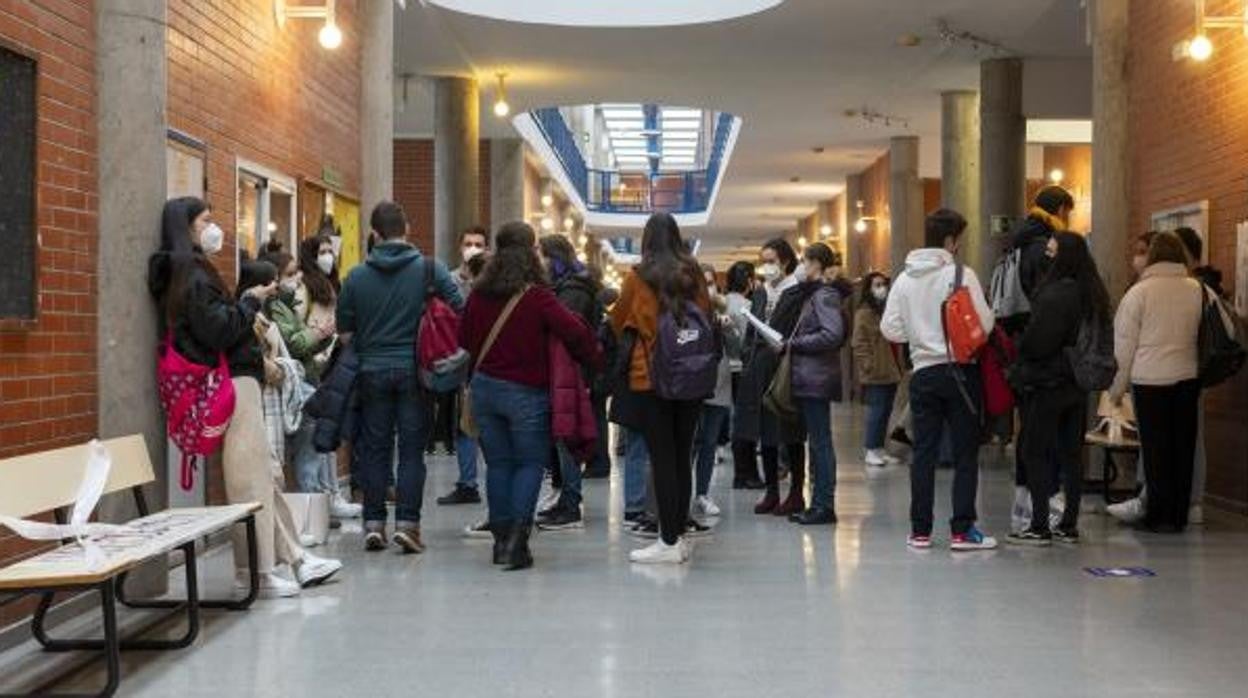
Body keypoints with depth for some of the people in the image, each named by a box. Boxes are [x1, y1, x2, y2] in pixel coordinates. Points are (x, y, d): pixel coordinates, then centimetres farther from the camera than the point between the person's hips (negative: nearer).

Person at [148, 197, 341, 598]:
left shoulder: (193, 271, 18)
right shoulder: (192, 275, -12)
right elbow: (217, 330, -20)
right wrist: (251, 301, -9)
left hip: (235, 381, 11)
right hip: (232, 384, -11)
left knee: (268, 474, 14)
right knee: (250, 481, -6)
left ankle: (295, 558, 20)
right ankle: (257, 572, 1)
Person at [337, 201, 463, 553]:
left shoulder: (357, 276, 0)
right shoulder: (431, 270, -5)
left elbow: (345, 329, 6)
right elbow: (462, 311, -7)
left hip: (372, 370, 2)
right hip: (414, 369, -2)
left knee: (374, 448, 9)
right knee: (412, 449, 3)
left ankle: (373, 523, 11)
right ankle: (406, 523, -2)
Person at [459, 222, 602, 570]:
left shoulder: (479, 294, 2)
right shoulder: (537, 296, -14)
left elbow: (465, 338, 13)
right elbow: (575, 331, -20)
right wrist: (595, 359, -4)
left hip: (484, 386, 5)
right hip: (526, 392, -4)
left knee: (498, 463, 13)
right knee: (530, 463, 5)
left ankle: (501, 538, 15)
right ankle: (517, 538, -8)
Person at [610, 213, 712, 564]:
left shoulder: (638, 277, -6)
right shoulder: (694, 275, 1)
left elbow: (618, 322, 7)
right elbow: (708, 316, 12)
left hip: (651, 377, -4)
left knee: (662, 459, -2)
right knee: (682, 457, 10)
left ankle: (669, 542, -2)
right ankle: (679, 535, 16)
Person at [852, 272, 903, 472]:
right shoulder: (864, 313, -7)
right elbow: (859, 343, -11)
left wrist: (898, 365, 12)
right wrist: (868, 365, -16)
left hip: (891, 371, 7)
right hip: (875, 373, -7)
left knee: (885, 411, 10)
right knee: (876, 411, -5)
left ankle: (880, 449, 18)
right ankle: (871, 451, 2)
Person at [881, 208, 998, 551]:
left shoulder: (905, 279, 3)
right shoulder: (962, 274, -9)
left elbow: (890, 328, 1)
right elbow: (984, 323, -13)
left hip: (923, 372, 4)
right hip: (960, 371, -4)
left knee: (924, 452, 8)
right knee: (966, 453, 3)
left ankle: (920, 530, 11)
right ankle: (962, 530, 3)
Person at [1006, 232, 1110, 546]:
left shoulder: (1055, 294, -19)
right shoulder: (1093, 293, 8)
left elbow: (1037, 342, -18)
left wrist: (1021, 367, -2)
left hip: (1048, 382, -8)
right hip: (1078, 384, 8)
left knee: (1036, 453, -1)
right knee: (1072, 453, 11)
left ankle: (1039, 526, -1)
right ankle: (1069, 525, 16)